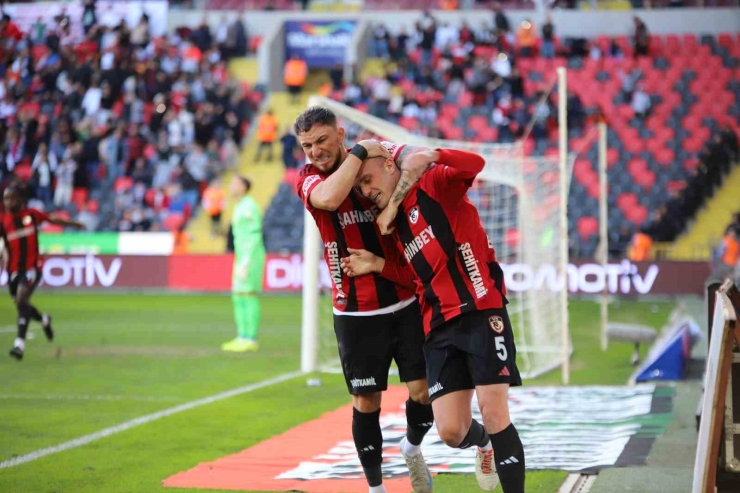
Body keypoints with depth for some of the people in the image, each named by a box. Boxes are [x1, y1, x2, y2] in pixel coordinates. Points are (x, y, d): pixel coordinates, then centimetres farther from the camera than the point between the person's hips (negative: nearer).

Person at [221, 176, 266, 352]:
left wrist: (246, 261, -21)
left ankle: (251, 340, -8)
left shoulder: (249, 206, -13)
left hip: (250, 256, -10)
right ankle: (242, 338, 11)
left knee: (249, 296, -10)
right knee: (238, 297, 9)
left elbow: (255, 235, -17)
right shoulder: (241, 207, 18)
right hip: (242, 257, 10)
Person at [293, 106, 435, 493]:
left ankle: (413, 448, 31)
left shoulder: (380, 154, 1)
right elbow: (328, 199, -26)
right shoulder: (307, 178, -4)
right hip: (356, 314, -1)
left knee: (423, 392, -1)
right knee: (366, 402, 3)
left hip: (406, 304, 1)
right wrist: (360, 153, -20)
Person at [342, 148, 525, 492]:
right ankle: (483, 444, 34)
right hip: (439, 326, 6)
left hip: (482, 313, -6)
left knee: (494, 413, -11)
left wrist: (431, 157, -39)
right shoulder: (392, 223, 18)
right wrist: (378, 265, 8)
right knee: (451, 431, -1)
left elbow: (474, 164, -22)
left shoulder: (434, 184, -2)